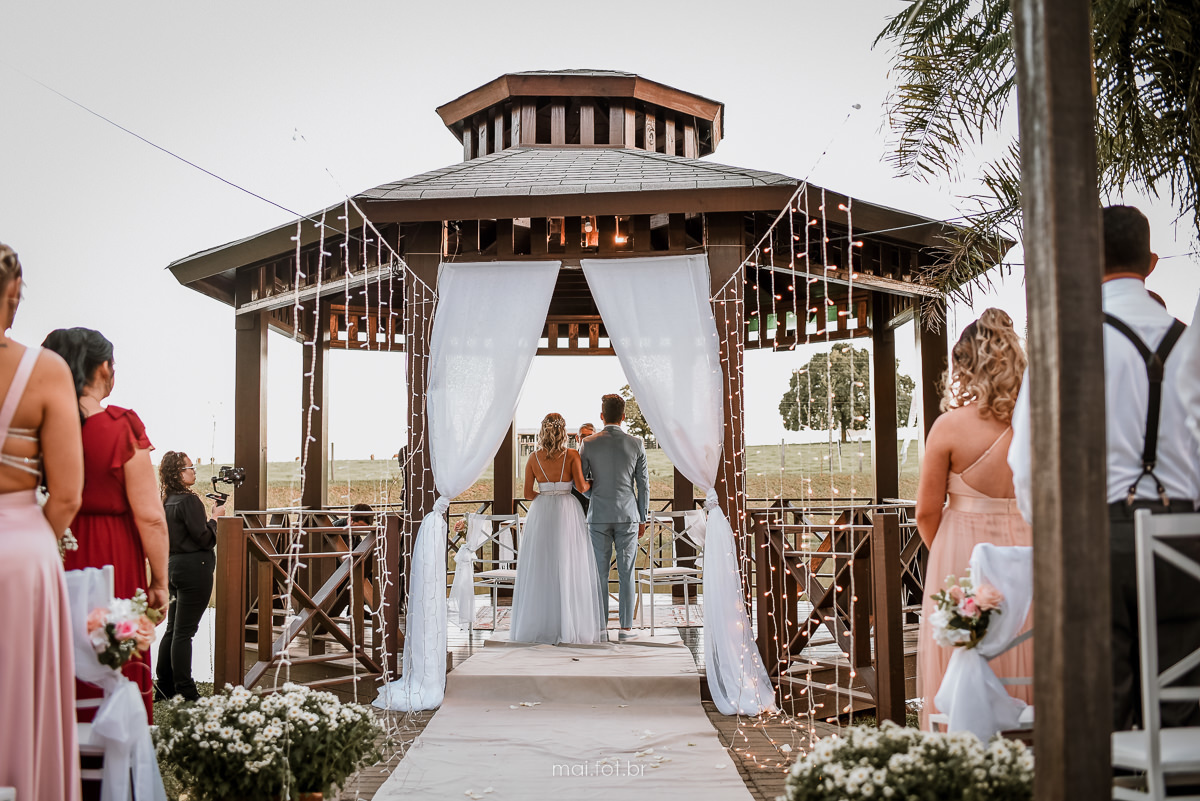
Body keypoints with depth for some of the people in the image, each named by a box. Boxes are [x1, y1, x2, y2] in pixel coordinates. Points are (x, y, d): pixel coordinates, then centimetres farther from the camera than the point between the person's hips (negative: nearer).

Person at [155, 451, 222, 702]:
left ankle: (164, 688, 19)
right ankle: (185, 691, 0)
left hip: (174, 567, 9)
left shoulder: (166, 502, 12)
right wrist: (215, 517, -2)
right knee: (184, 631, -5)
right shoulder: (189, 500, -15)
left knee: (173, 629, 14)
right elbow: (204, 538, -17)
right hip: (194, 568, -9)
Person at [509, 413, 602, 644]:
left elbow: (528, 493, 3)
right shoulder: (572, 455, -3)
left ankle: (540, 626, 7)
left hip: (541, 513, 2)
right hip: (567, 512, -2)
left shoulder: (533, 458, 3)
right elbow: (581, 485, -11)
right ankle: (567, 627, 2)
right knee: (568, 569, 2)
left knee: (540, 570, 7)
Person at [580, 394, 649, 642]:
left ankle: (601, 628, 7)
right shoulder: (636, 444, -2)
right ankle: (626, 628, 5)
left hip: (599, 516, 0)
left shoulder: (589, 444, -4)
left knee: (600, 574, 5)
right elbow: (643, 485, 1)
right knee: (626, 574, 5)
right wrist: (642, 519, 10)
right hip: (628, 515, 0)